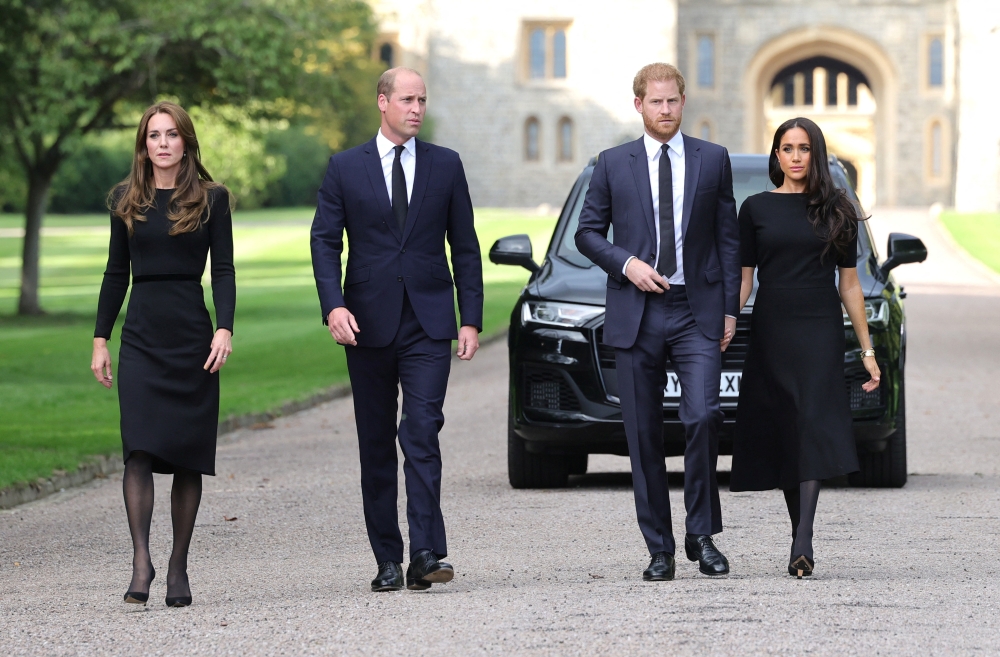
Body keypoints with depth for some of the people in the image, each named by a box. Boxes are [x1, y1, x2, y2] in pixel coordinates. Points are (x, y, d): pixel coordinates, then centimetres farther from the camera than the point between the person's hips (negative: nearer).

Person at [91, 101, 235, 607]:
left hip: (192, 336, -1)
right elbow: (116, 273, 13)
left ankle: (178, 568, 8)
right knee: (139, 449, -14)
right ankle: (140, 560, -19)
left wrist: (225, 329, -12)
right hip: (142, 335, 1)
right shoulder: (126, 201, 10)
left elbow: (223, 270, 1)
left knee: (189, 455, 2)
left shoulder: (211, 198, 4)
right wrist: (100, 339, 8)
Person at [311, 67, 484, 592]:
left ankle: (426, 554, -19)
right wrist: (333, 305, -14)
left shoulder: (445, 165, 8)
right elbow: (325, 240, 2)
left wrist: (471, 319, 2)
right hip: (369, 323, 1)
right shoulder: (345, 168, 5)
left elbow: (465, 246, 9)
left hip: (428, 322, -1)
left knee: (422, 431, -15)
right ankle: (387, 559, 11)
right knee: (376, 444, 5)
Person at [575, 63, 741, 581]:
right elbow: (587, 232, 10)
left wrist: (730, 309, 2)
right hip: (636, 314, 1)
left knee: (703, 416, -17)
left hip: (697, 312, -1)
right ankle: (659, 549, 9)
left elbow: (728, 238, 8)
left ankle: (701, 534, -2)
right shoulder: (614, 164, 7)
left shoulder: (713, 160, 8)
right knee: (644, 435, 2)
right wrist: (626, 263, -8)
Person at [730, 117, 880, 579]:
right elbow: (742, 279, 7)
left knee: (814, 430, -15)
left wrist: (867, 350, 8)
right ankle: (801, 536, 14)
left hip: (821, 332, -1)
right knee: (782, 434, 2)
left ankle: (803, 542, -24)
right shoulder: (756, 208, 7)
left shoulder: (837, 211, 7)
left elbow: (849, 284, 10)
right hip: (771, 332, 1)